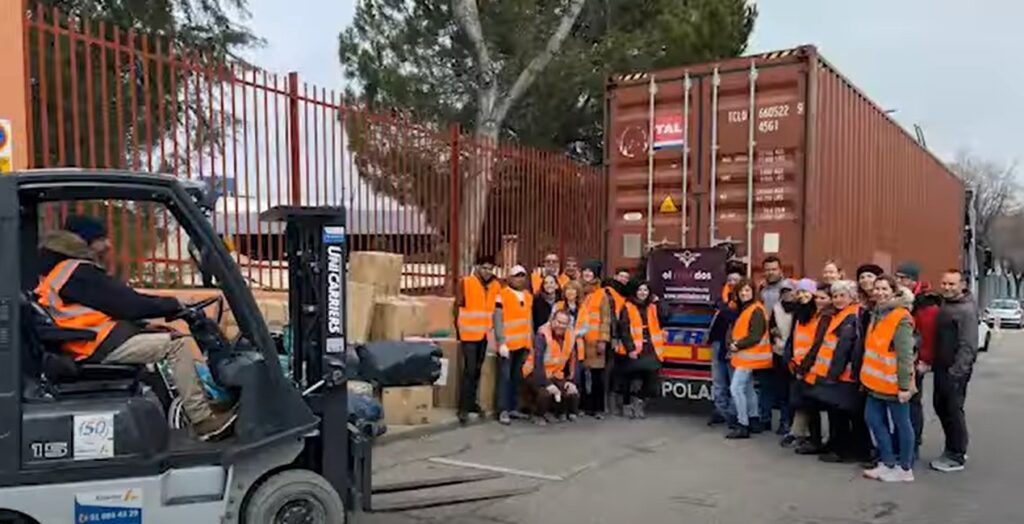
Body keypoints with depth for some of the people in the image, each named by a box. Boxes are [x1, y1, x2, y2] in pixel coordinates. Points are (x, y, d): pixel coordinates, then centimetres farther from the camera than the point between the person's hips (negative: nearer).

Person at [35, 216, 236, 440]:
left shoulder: (62, 270, 22)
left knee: (168, 336, 11)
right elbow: (127, 305, -15)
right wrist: (172, 304, -3)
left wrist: (167, 306, 10)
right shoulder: (79, 272, -12)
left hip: (98, 340, 11)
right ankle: (203, 421, -18)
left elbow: (123, 300, 18)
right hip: (101, 345, -11)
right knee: (180, 345, -17)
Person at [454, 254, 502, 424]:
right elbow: (458, 307, -7)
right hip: (469, 334, -5)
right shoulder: (465, 283, -10)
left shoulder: (496, 285, 5)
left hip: (484, 334, 6)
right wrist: (460, 329, -5)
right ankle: (464, 408, -4)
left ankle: (472, 402, 26)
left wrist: (491, 328, 10)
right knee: (469, 370, -8)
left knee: (477, 370, 14)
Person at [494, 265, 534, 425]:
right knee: (505, 376, -5)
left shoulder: (529, 296, 14)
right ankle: (503, 411, -4)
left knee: (518, 377, 11)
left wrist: (532, 341, 13)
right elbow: (498, 320, -10)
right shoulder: (502, 295, -5)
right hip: (507, 344, -6)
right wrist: (501, 342, -16)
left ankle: (514, 408, 19)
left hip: (523, 344, 6)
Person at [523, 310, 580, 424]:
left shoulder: (571, 336, -4)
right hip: (536, 373, -6)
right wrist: (547, 384, -33)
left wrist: (570, 380, -7)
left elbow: (573, 360, 4)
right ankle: (538, 415, -2)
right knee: (545, 392, -33)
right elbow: (538, 362, -28)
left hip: (556, 374, 6)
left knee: (573, 392, -12)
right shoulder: (543, 334, -22)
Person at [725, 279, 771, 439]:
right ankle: (753, 420, 26)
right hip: (743, 355, 10)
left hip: (749, 356, -10)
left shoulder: (756, 310, -14)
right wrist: (732, 344, -6)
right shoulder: (742, 309, 14)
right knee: (748, 388, 16)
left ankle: (743, 426, -9)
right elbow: (734, 330, 12)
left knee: (736, 388, -13)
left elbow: (755, 336, -20)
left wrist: (737, 346, -14)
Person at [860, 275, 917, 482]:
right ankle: (887, 463, 25)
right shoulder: (876, 314, 11)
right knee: (874, 420, 13)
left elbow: (905, 355, -19)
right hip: (877, 382, 9)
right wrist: (868, 376, 19)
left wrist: (904, 385, -21)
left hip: (894, 384, -9)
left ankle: (905, 468, 17)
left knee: (901, 424, 5)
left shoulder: (901, 319, -16)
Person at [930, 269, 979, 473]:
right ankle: (953, 448, 30)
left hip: (956, 370, -8)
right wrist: (934, 363, 12)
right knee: (940, 407, 15)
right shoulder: (944, 304, 11)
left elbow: (968, 345, -19)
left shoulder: (967, 310, -15)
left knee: (954, 411, -1)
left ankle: (957, 457, 11)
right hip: (941, 367, 9)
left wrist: (956, 371, -20)